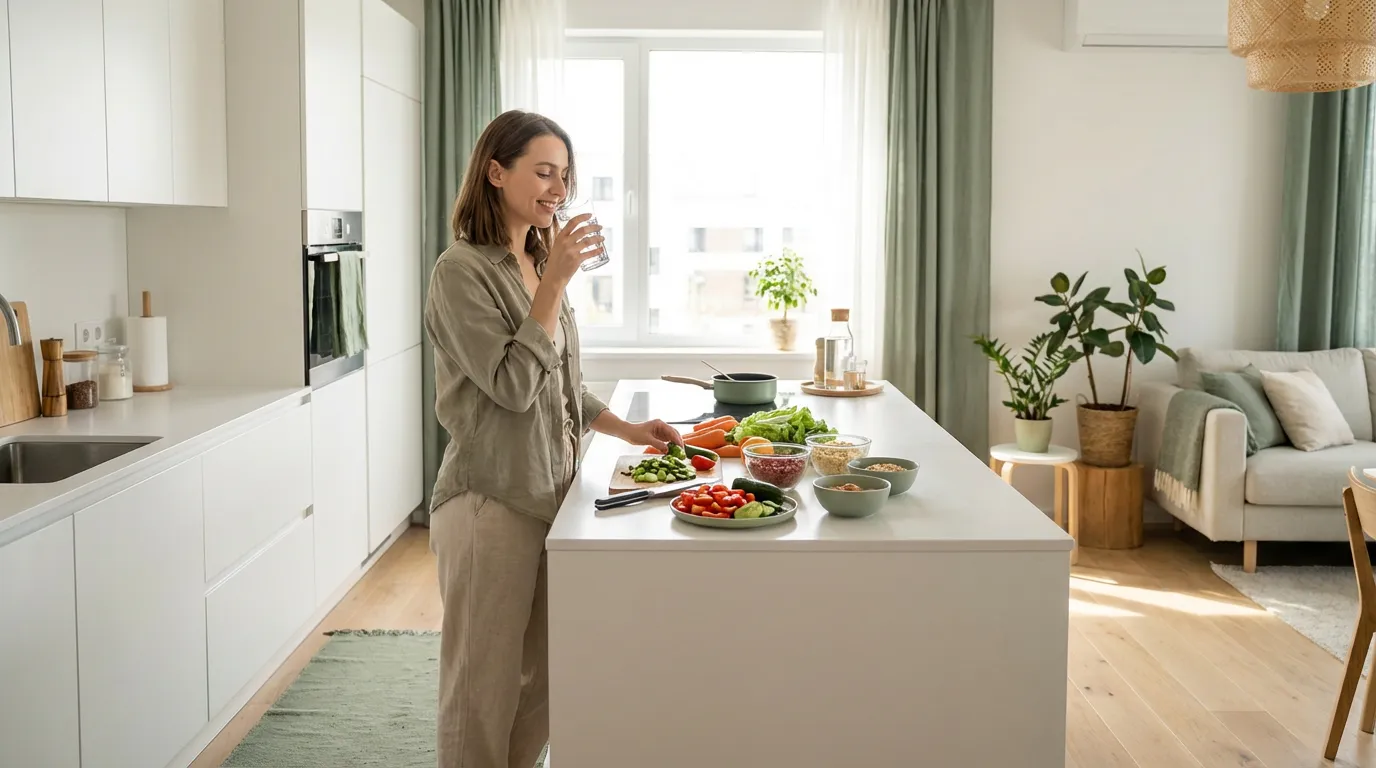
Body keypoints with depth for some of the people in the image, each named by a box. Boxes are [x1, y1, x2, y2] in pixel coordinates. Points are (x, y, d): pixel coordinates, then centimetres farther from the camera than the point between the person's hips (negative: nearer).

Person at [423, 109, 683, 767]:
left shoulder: (538, 264, 13)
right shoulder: (462, 271, -12)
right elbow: (513, 385, -20)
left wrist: (628, 430, 8)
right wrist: (557, 281, -21)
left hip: (549, 492, 8)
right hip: (492, 503, -8)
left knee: (539, 683, 15)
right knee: (485, 688, 3)